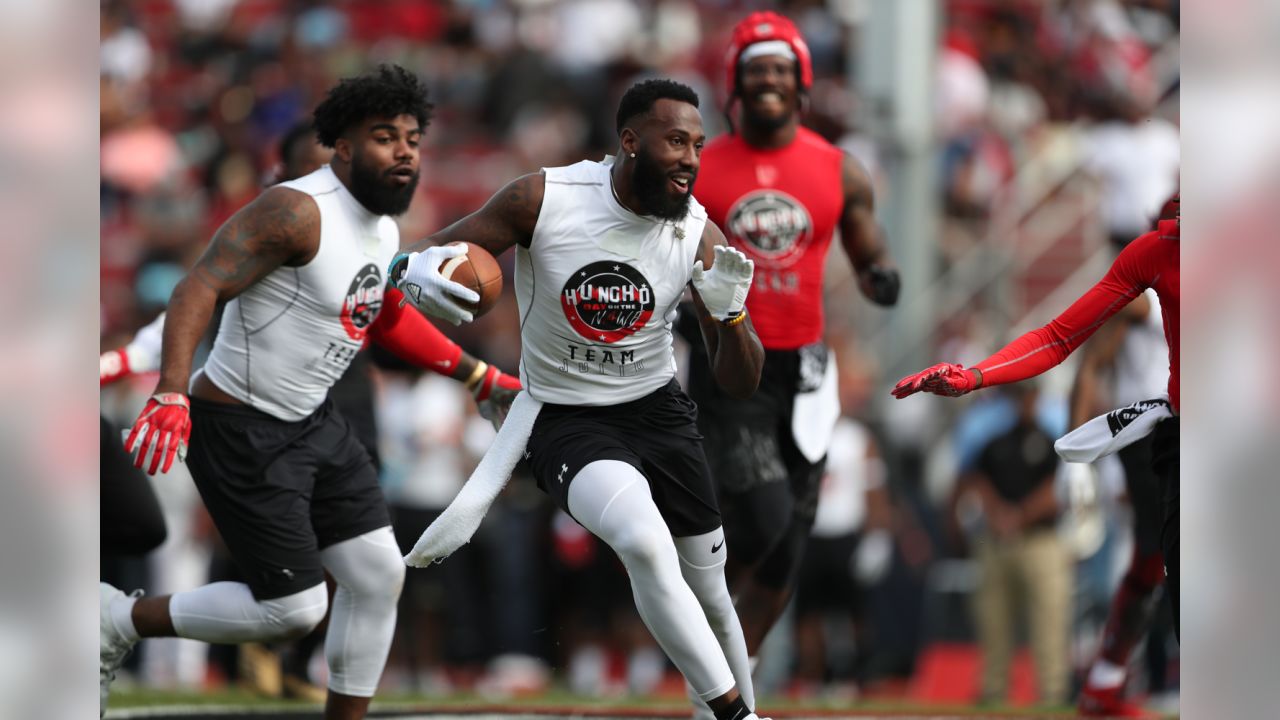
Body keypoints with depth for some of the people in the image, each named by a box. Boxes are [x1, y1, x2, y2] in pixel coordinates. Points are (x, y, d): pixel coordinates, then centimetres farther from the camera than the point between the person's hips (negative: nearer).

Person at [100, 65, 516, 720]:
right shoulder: (299, 212, -21)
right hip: (241, 433, -9)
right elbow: (200, 287, -28)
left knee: (378, 575, 4)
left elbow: (384, 321, 27)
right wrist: (171, 393, -41)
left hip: (312, 422, 9)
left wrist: (476, 373, 26)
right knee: (293, 608, -8)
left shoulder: (385, 231, 8)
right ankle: (120, 620, 10)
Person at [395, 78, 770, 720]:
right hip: (565, 420, -4)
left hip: (656, 409, 4)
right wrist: (415, 270, -36)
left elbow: (741, 383, -6)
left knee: (710, 595, 11)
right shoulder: (543, 200, -18)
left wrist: (731, 313, -27)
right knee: (644, 541, -31)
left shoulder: (699, 236, -10)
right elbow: (436, 252, -11)